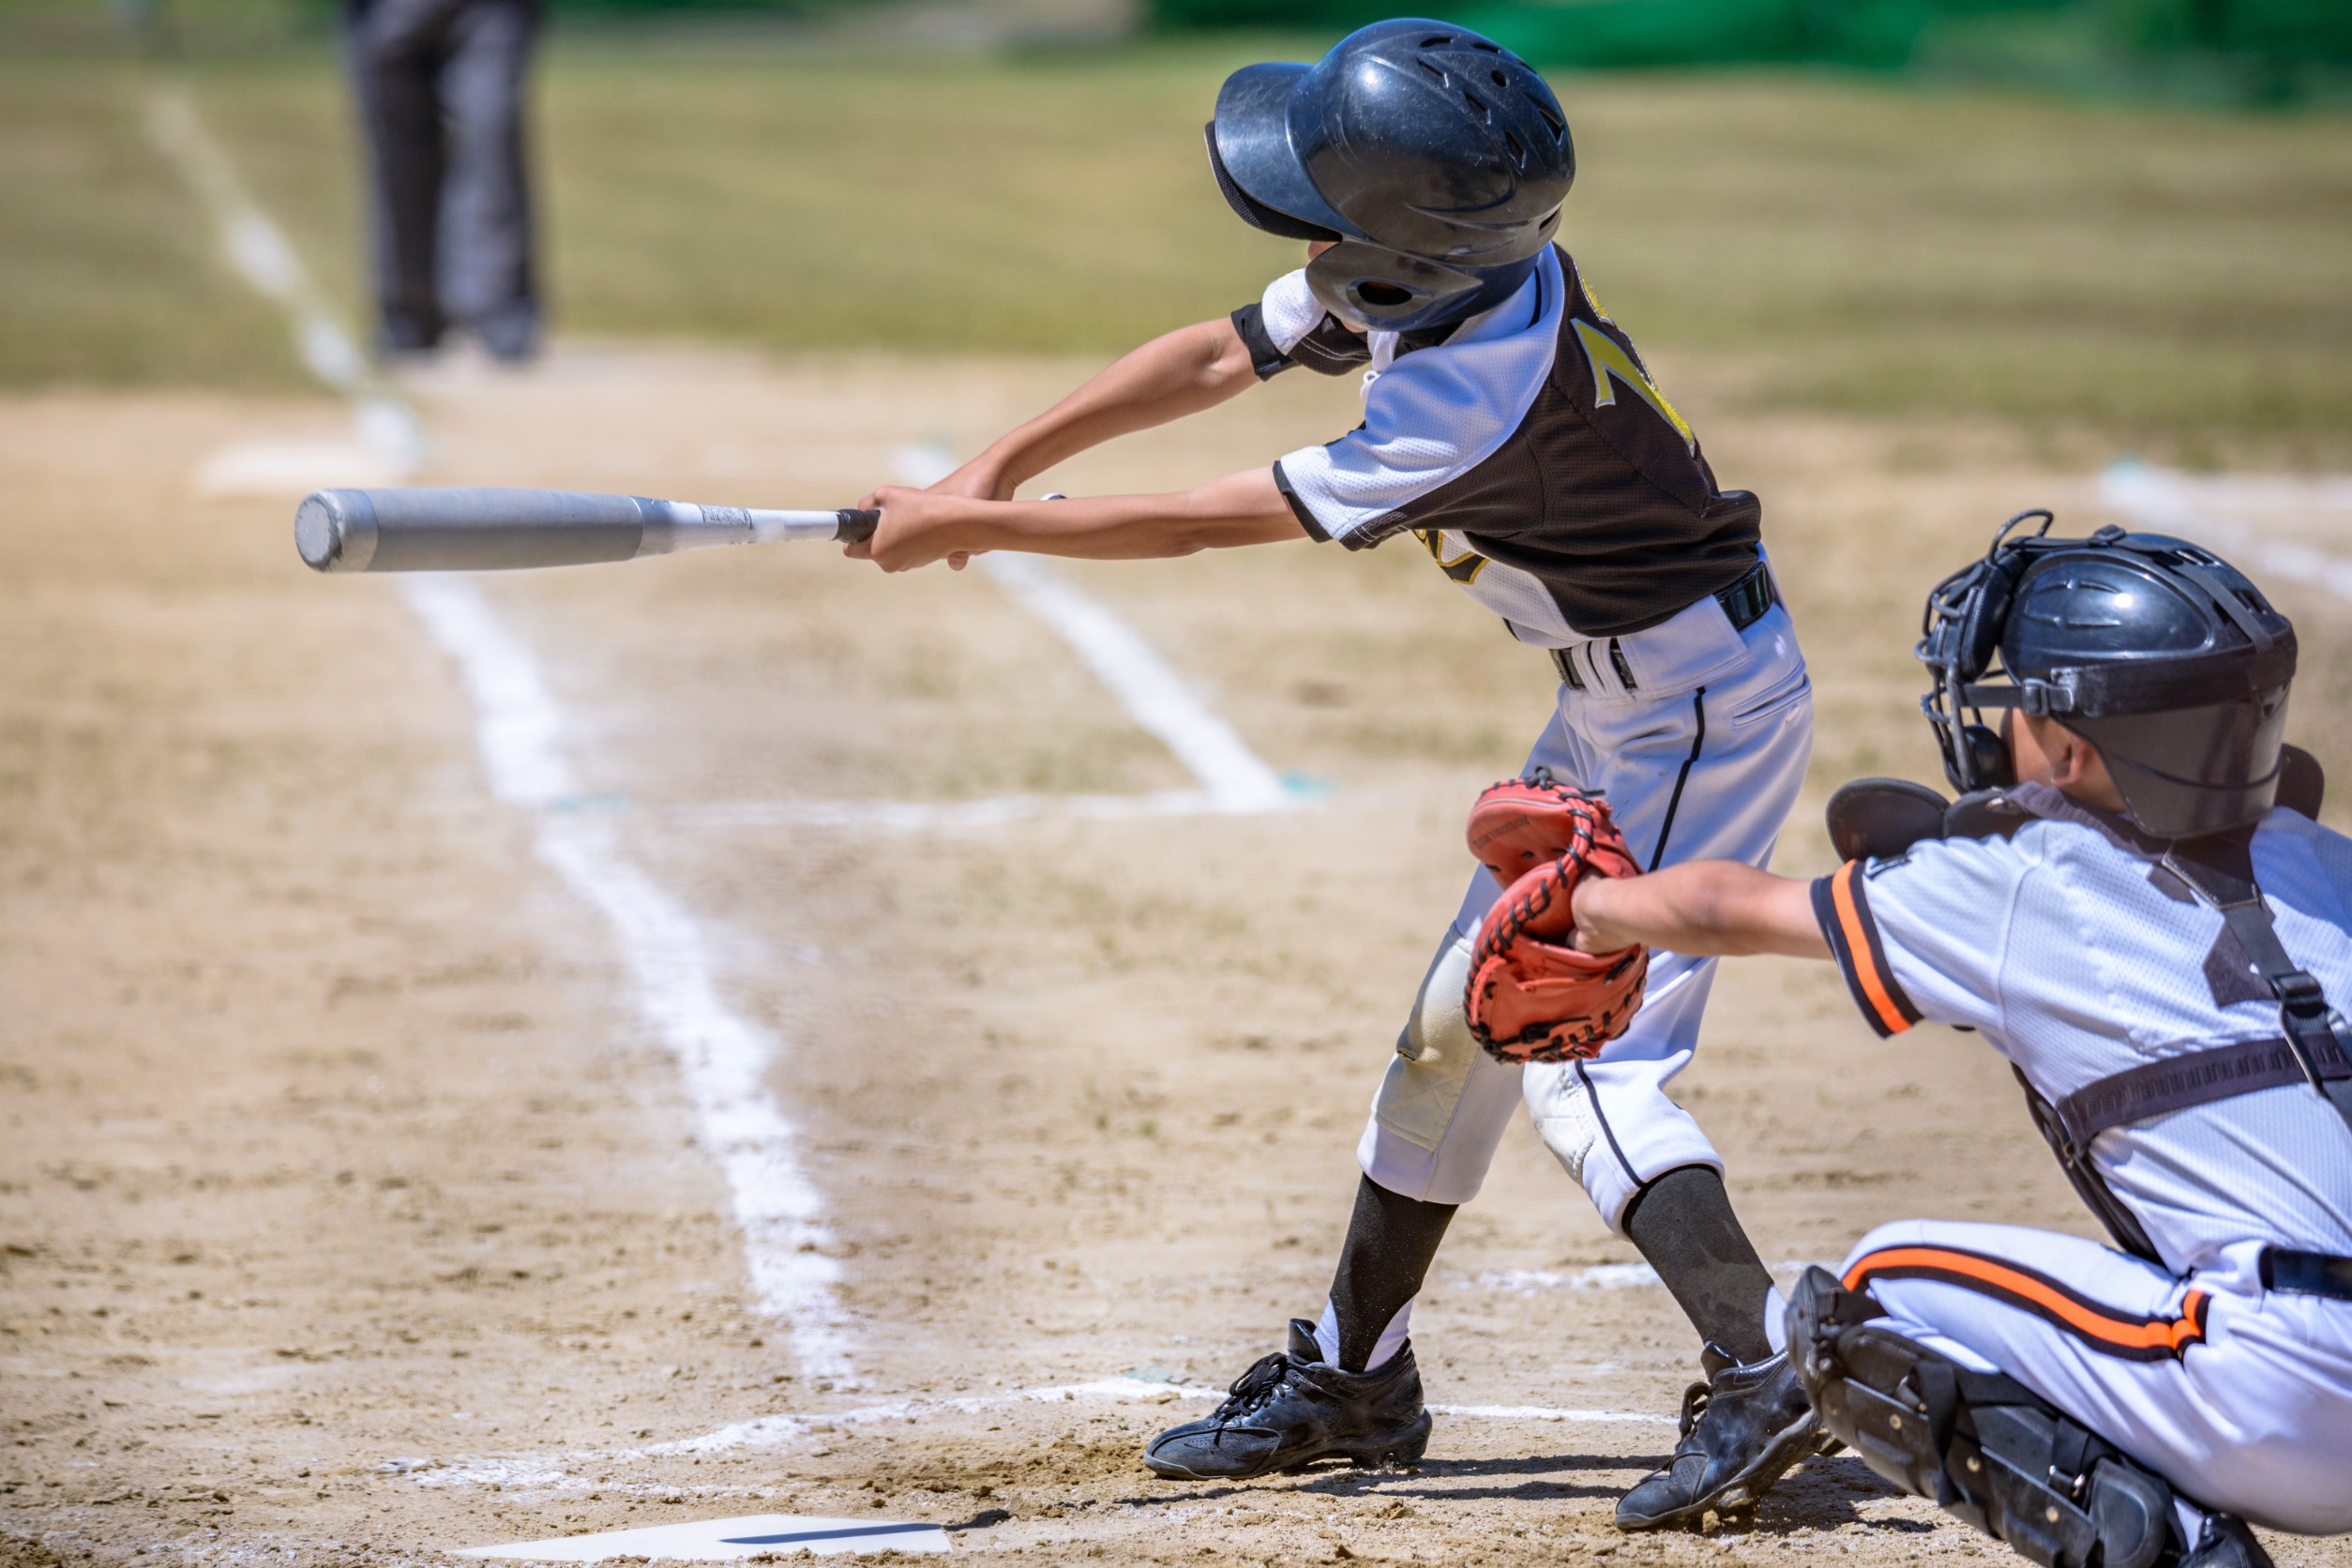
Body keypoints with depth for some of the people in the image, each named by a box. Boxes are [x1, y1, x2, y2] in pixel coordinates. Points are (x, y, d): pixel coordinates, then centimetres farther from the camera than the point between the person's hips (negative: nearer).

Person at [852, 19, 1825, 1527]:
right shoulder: (1441, 273, -8)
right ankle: (1356, 1374, 27)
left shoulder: (1482, 387, -32)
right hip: (1621, 703, 10)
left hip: (1700, 709, -10)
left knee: (1578, 1053, -17)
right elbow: (1219, 358, 5)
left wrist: (968, 528, -17)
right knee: (1464, 1012, 16)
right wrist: (995, 470, -3)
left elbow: (1211, 522, -25)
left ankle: (1762, 1378, -22)